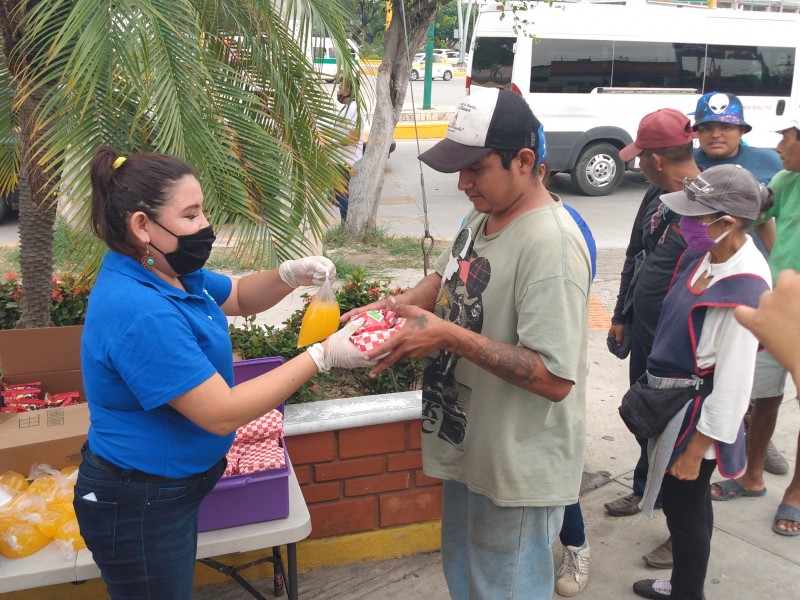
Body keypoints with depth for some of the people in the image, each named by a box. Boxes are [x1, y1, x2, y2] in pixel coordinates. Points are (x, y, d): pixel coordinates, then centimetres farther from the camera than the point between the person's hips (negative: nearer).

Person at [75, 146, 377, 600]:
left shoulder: (167, 273, 0)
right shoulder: (138, 312, -32)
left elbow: (240, 297, 16)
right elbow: (222, 414, -29)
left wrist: (289, 275, -5)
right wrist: (322, 357, -25)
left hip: (171, 487, 10)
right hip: (137, 506, -10)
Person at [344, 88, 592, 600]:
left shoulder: (551, 243, -27)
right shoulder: (484, 216, 1)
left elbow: (555, 378, -30)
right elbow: (448, 279, 16)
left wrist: (449, 336, -33)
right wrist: (397, 305, -5)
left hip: (518, 470, -9)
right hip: (467, 448, 9)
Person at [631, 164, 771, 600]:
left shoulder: (743, 289, -27)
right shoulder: (703, 256, -3)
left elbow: (733, 384, -23)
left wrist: (696, 450, -17)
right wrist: (654, 388, 17)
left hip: (695, 415, -8)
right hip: (670, 400, 8)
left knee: (685, 509, 9)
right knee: (686, 505, 23)